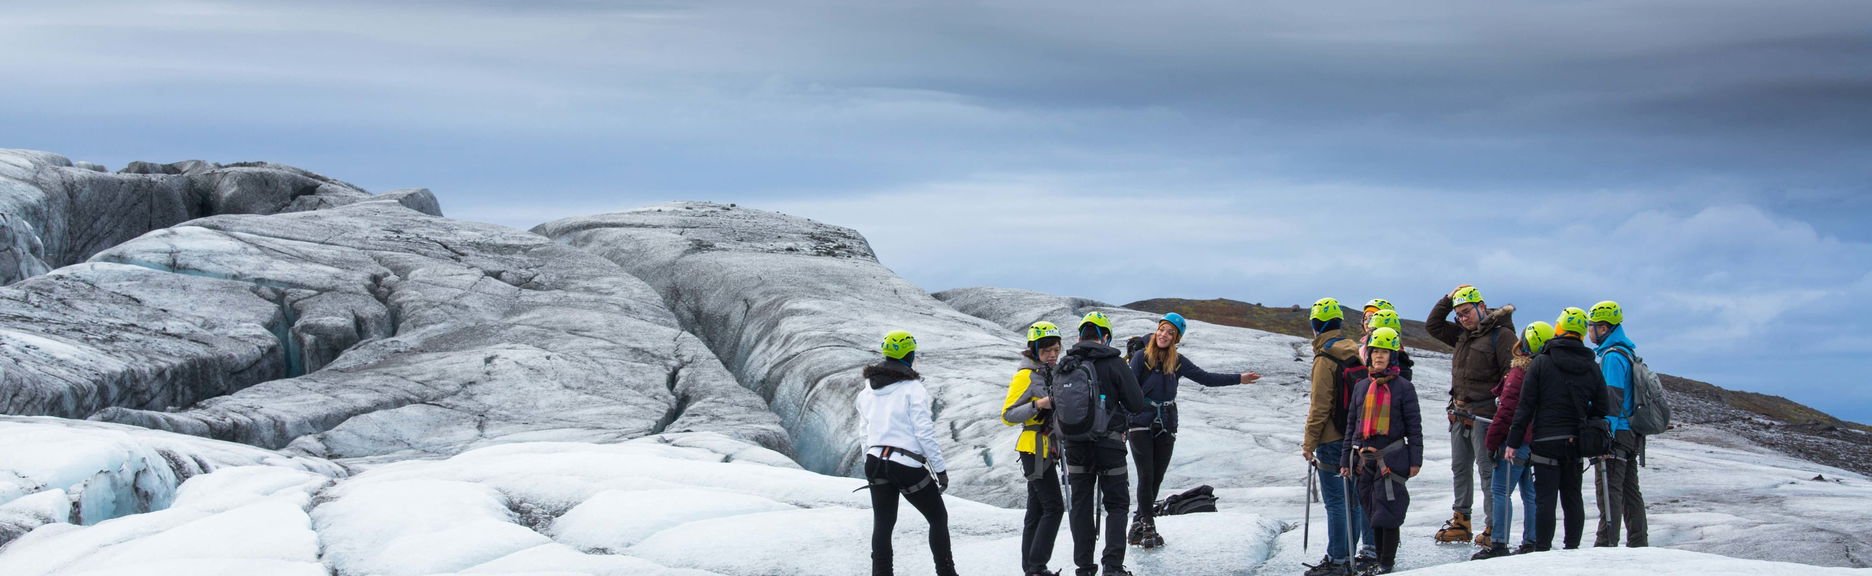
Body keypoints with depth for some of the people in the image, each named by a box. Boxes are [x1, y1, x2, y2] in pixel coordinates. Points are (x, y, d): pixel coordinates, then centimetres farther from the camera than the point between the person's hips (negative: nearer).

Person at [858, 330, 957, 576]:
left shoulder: (867, 391, 10)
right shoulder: (912, 388, -9)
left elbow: (864, 432, 13)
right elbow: (924, 432, -12)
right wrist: (940, 469, -6)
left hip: (875, 462, 5)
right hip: (908, 466, -5)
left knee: (882, 523, 11)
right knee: (938, 518, 9)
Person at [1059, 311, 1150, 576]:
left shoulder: (1062, 367, 1)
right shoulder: (1113, 363, -12)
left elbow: (1057, 404, 6)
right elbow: (1137, 404, -11)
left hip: (1074, 445, 3)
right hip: (1109, 445, -3)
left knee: (1080, 505, 13)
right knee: (1117, 504, 7)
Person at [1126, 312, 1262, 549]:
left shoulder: (1177, 362, 7)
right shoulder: (1141, 358, -5)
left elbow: (1205, 377, 11)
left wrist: (1239, 379, 6)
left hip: (1166, 428, 4)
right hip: (1141, 425, -4)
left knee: (1156, 479, 5)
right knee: (1146, 476, -10)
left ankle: (1138, 526, 14)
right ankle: (1148, 527, -3)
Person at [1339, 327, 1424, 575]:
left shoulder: (1403, 387, -1)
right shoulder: (1362, 387, 12)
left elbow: (1414, 425, -1)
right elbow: (1352, 424, 16)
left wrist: (1415, 459, -6)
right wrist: (1346, 459, 13)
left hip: (1391, 458, -5)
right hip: (1364, 459, 5)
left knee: (1387, 512, -6)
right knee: (1372, 513, 10)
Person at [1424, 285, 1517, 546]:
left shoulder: (1501, 335, -9)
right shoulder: (1462, 334, 14)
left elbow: (1512, 375, -13)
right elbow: (1433, 326, 24)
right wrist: (1448, 300, 11)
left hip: (1484, 414, -8)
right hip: (1460, 414, 8)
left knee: (1487, 469, -6)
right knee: (1460, 467, 13)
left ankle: (1493, 527, -4)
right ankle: (1460, 522, 22)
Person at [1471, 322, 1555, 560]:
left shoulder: (1519, 372, -15)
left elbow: (1506, 411, -16)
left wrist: (1493, 442, -8)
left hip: (1517, 440, -8)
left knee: (1501, 491, -5)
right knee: (1530, 492, 13)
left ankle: (1499, 544, -10)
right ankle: (1531, 543, 14)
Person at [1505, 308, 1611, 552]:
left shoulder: (1541, 363, -7)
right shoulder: (1592, 368, 4)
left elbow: (1525, 406, -8)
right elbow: (1601, 410, 7)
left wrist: (1513, 442, -6)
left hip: (1546, 442, -4)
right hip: (1576, 444, 4)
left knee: (1545, 499, -4)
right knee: (1573, 497, 12)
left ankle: (1542, 550, -6)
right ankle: (1573, 548, 14)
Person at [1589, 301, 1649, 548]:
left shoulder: (1612, 356, -14)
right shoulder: (1629, 352, 17)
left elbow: (1613, 399, -21)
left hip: (1616, 432, -10)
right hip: (1631, 433, 10)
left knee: (1609, 490, -10)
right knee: (1630, 490, 12)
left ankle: (1607, 544, -13)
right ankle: (1639, 544, 15)